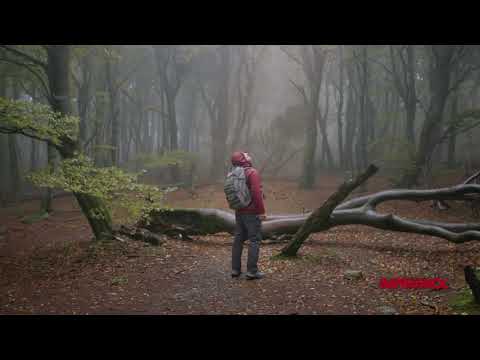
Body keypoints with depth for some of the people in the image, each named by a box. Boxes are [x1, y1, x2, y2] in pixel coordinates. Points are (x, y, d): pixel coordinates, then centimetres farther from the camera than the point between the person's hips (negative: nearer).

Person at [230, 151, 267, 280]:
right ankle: (252, 271, -1)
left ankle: (235, 269, 18)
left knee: (238, 240, 12)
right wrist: (262, 211, -18)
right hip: (252, 213, -8)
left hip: (239, 212, 8)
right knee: (254, 241, -2)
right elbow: (256, 193, -23)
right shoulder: (252, 172, -14)